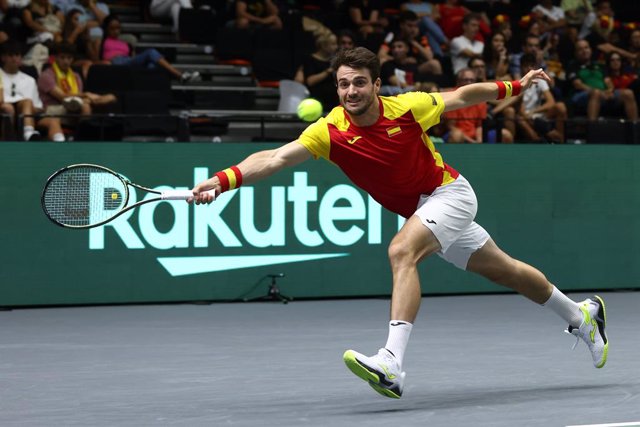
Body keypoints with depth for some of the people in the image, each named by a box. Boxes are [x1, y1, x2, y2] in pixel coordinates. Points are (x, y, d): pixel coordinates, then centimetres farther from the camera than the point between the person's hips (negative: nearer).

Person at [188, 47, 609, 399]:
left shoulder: (408, 107, -23)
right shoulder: (330, 131, -19)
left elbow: (462, 96, -4)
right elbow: (274, 157, -31)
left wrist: (514, 86, 3)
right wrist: (224, 179, -46)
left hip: (450, 193, -5)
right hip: (420, 210, 5)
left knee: (401, 251, -30)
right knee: (503, 269, 19)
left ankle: (392, 365, -40)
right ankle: (582, 315, 43)